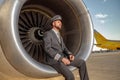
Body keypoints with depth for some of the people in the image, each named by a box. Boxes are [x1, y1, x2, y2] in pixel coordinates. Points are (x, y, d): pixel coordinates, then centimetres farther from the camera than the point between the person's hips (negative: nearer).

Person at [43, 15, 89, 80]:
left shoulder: (59, 36, 21)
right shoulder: (47, 34, -8)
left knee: (82, 62, -1)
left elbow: (64, 48, 18)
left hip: (62, 58, 9)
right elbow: (47, 49, -20)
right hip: (54, 60, -8)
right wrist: (61, 58, -26)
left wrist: (70, 55, -6)